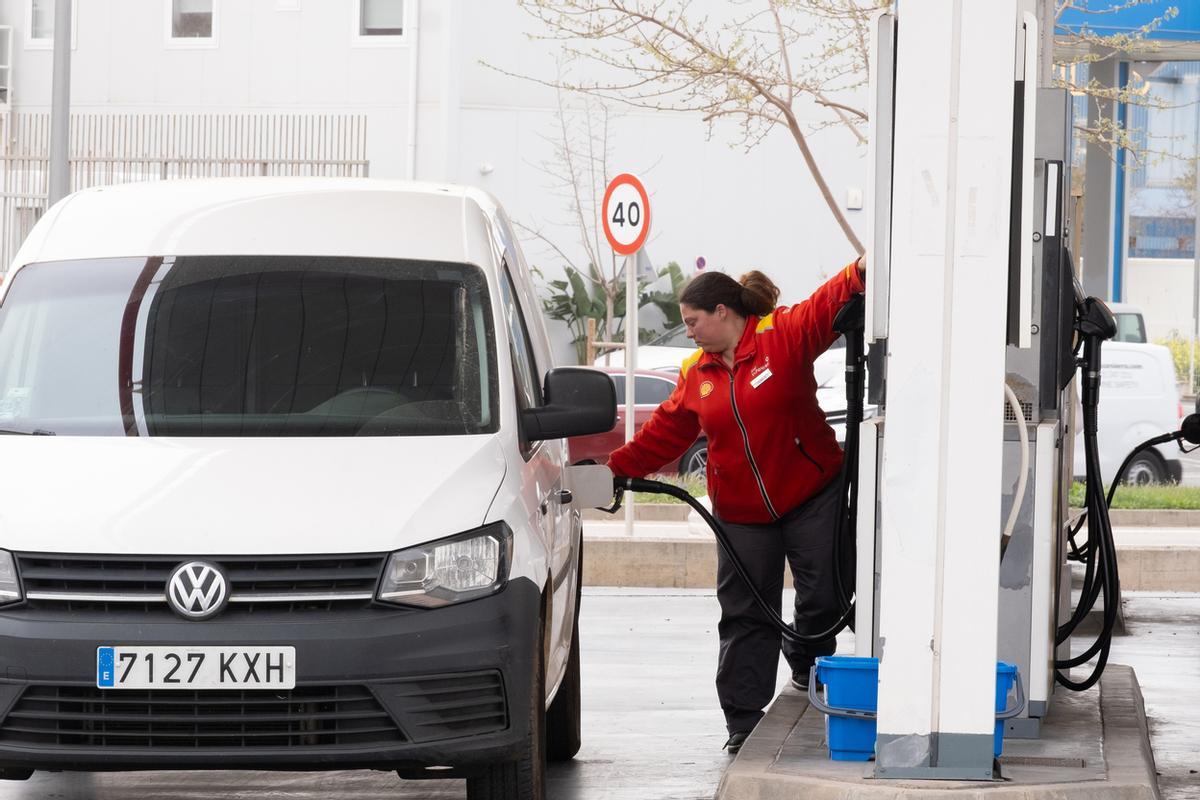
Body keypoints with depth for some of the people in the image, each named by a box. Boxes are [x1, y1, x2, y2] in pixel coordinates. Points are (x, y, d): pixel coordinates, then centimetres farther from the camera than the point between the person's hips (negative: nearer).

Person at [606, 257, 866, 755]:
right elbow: (664, 433, 13)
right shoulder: (696, 373, 9)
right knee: (745, 616, 3)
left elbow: (829, 308, -22)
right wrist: (616, 469, 9)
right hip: (742, 512, 4)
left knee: (823, 598, 1)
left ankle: (808, 665, 32)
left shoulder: (783, 335, -8)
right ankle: (743, 722, 8)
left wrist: (861, 274, -41)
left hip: (811, 494, -4)